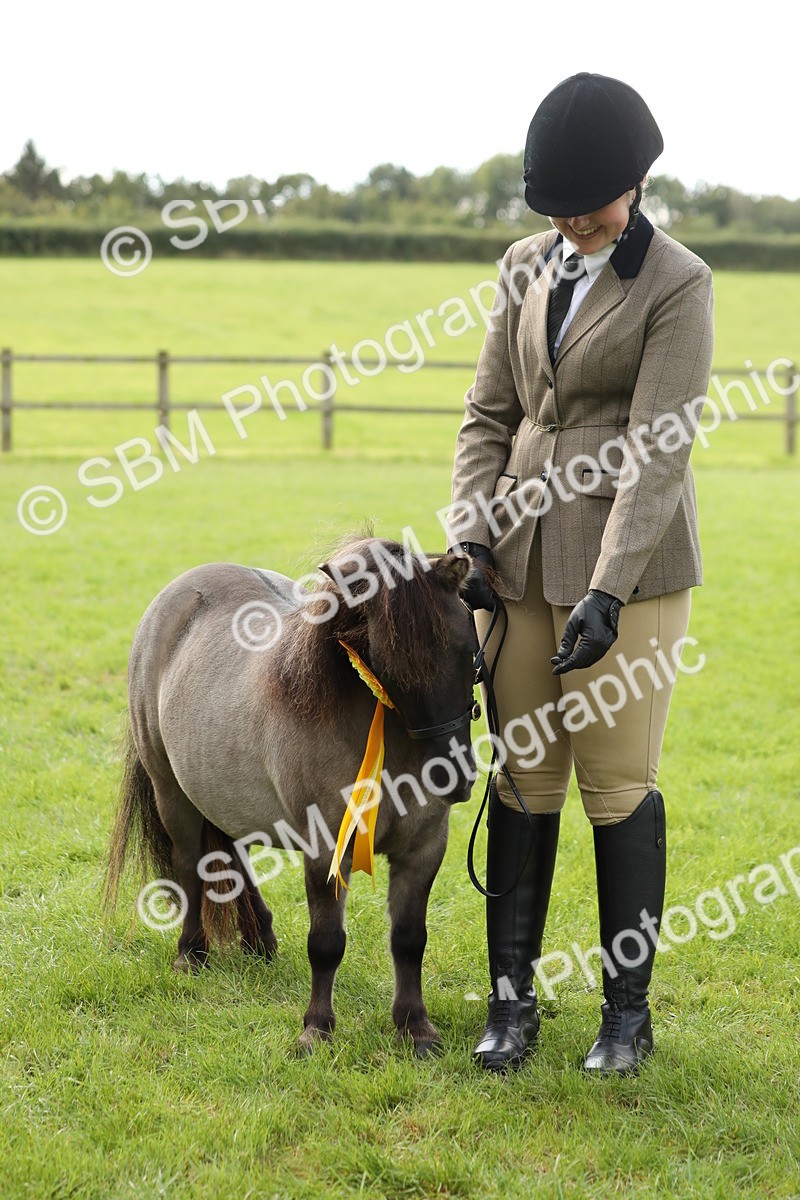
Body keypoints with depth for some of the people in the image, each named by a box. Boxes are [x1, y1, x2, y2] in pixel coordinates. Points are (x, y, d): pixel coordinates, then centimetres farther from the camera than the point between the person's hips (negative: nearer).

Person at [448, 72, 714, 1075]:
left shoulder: (677, 284, -8)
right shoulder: (527, 269, 9)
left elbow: (657, 452, -14)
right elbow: (488, 415, 11)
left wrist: (608, 593, -21)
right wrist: (471, 544, -2)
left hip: (628, 561, -5)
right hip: (521, 555, 5)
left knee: (617, 782, 0)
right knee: (522, 776, 8)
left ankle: (627, 1012, 14)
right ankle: (511, 999, 17)